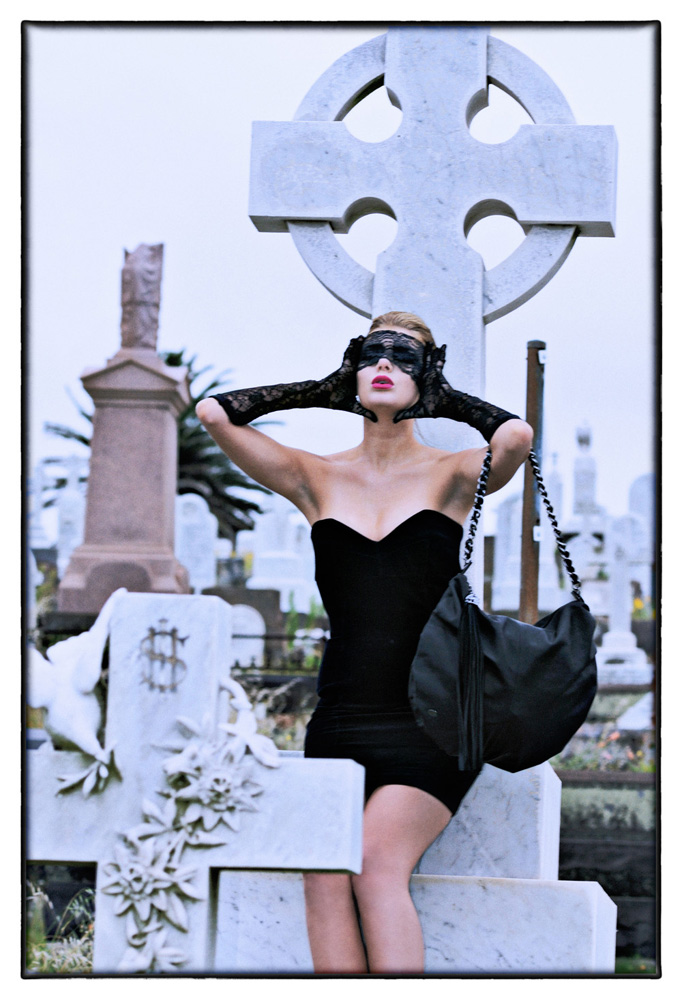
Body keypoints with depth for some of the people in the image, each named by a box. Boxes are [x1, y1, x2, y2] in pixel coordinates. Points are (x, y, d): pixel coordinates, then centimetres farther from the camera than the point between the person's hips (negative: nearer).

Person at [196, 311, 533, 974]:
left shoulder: (450, 476, 5)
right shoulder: (318, 480, 12)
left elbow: (516, 436, -17)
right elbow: (213, 413, 4)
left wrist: (445, 398, 3)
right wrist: (328, 389, 12)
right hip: (342, 715, 3)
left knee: (376, 860, -25)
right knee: (325, 874, -21)